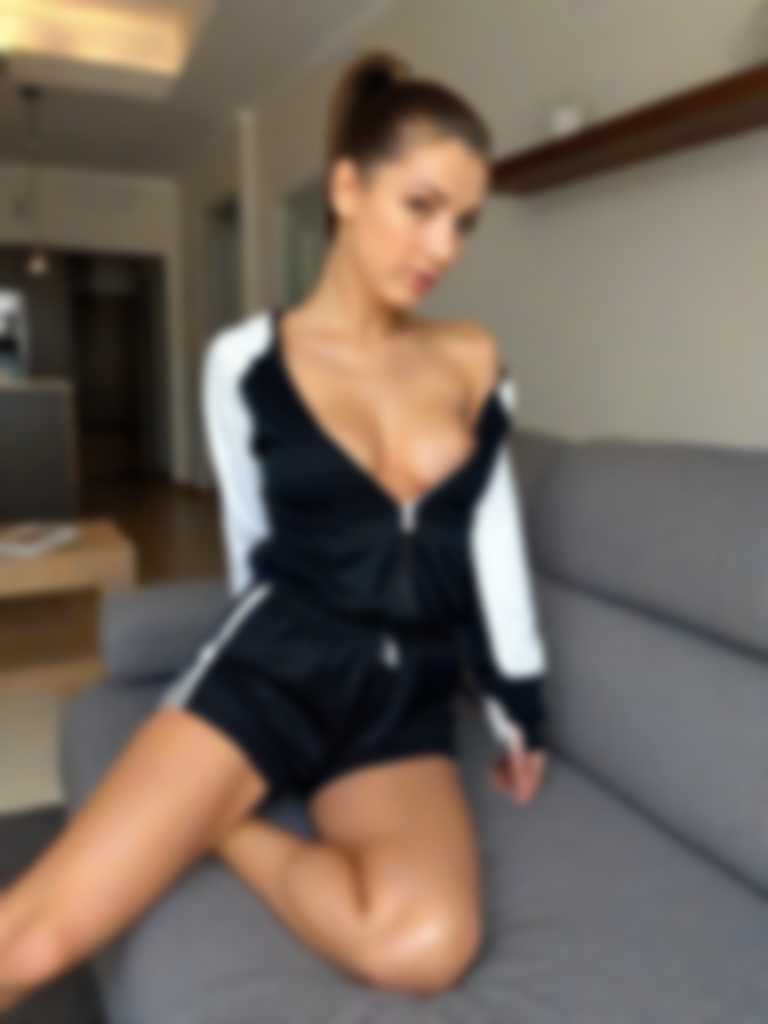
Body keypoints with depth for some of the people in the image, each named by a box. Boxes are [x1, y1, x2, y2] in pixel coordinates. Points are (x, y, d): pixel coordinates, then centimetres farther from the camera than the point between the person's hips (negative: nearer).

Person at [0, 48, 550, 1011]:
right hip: (275, 662, -2)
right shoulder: (246, 360, -3)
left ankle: (219, 829, -2)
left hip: (409, 696, 3)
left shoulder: (475, 360, 6)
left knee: (428, 945, -25)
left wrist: (520, 707, 10)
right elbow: (254, 546, 6)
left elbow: (493, 539, 8)